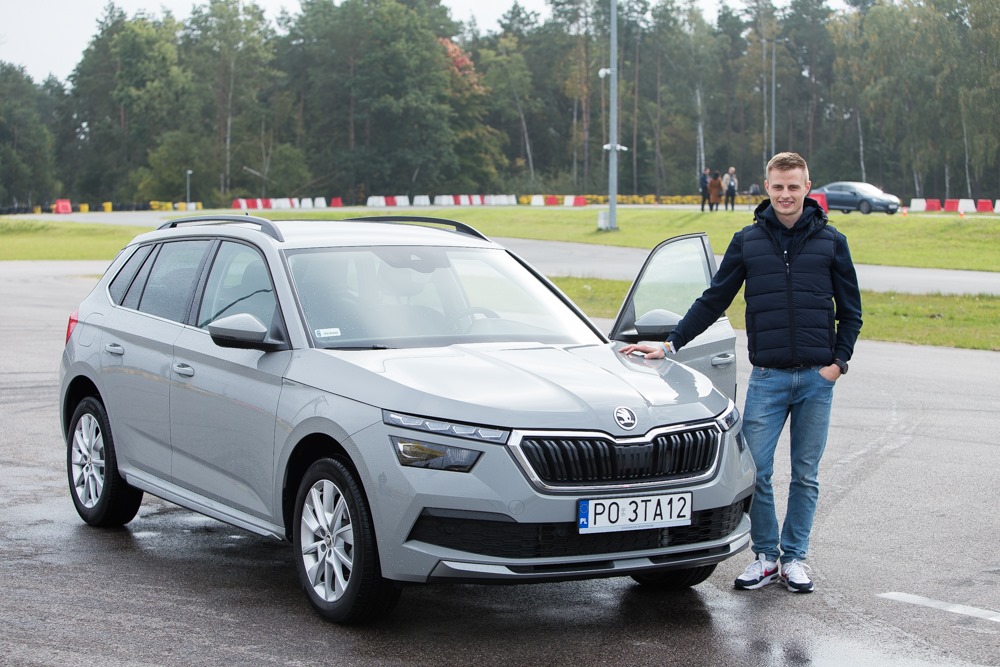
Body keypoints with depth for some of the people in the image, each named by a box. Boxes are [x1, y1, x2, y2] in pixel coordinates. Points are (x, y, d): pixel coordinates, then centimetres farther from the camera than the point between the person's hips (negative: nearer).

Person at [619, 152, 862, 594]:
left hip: (817, 377, 0)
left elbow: (850, 310, 10)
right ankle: (766, 556, 12)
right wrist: (670, 344, 4)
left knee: (806, 474, 6)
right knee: (755, 470, -3)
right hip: (767, 376, 0)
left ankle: (794, 557, 17)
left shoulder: (830, 241, 4)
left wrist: (838, 361, -2)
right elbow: (713, 301, 10)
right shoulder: (747, 241, 5)